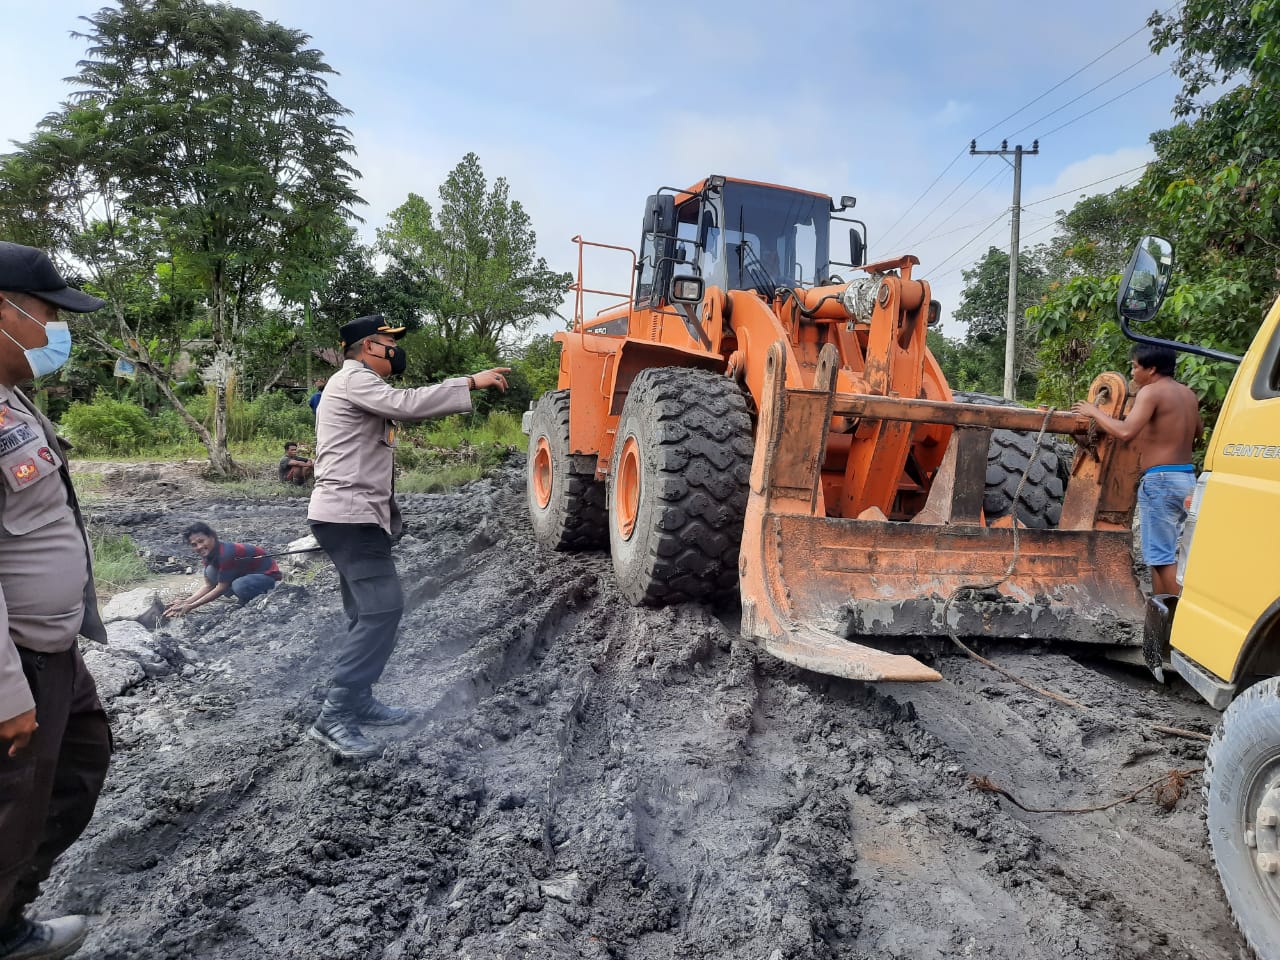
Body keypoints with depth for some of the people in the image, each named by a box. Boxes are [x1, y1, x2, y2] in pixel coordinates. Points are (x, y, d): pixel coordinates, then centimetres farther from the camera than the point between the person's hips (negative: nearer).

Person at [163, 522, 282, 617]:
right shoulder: (209, 553, -2)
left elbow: (221, 588, -24)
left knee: (239, 586, -36)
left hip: (269, 575, -9)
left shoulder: (226, 553, -29)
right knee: (211, 571, -7)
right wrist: (185, 602, -13)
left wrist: (191, 606, -21)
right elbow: (208, 585, 1)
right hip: (249, 573, 9)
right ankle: (243, 600, 4)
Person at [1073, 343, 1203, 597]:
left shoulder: (1151, 391, -11)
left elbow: (1125, 432, -23)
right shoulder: (1187, 393, 14)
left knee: (1162, 556, -5)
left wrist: (1094, 412, -10)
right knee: (1165, 553, 15)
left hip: (1160, 480, -9)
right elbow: (1198, 431, 29)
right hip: (1186, 477, 9)